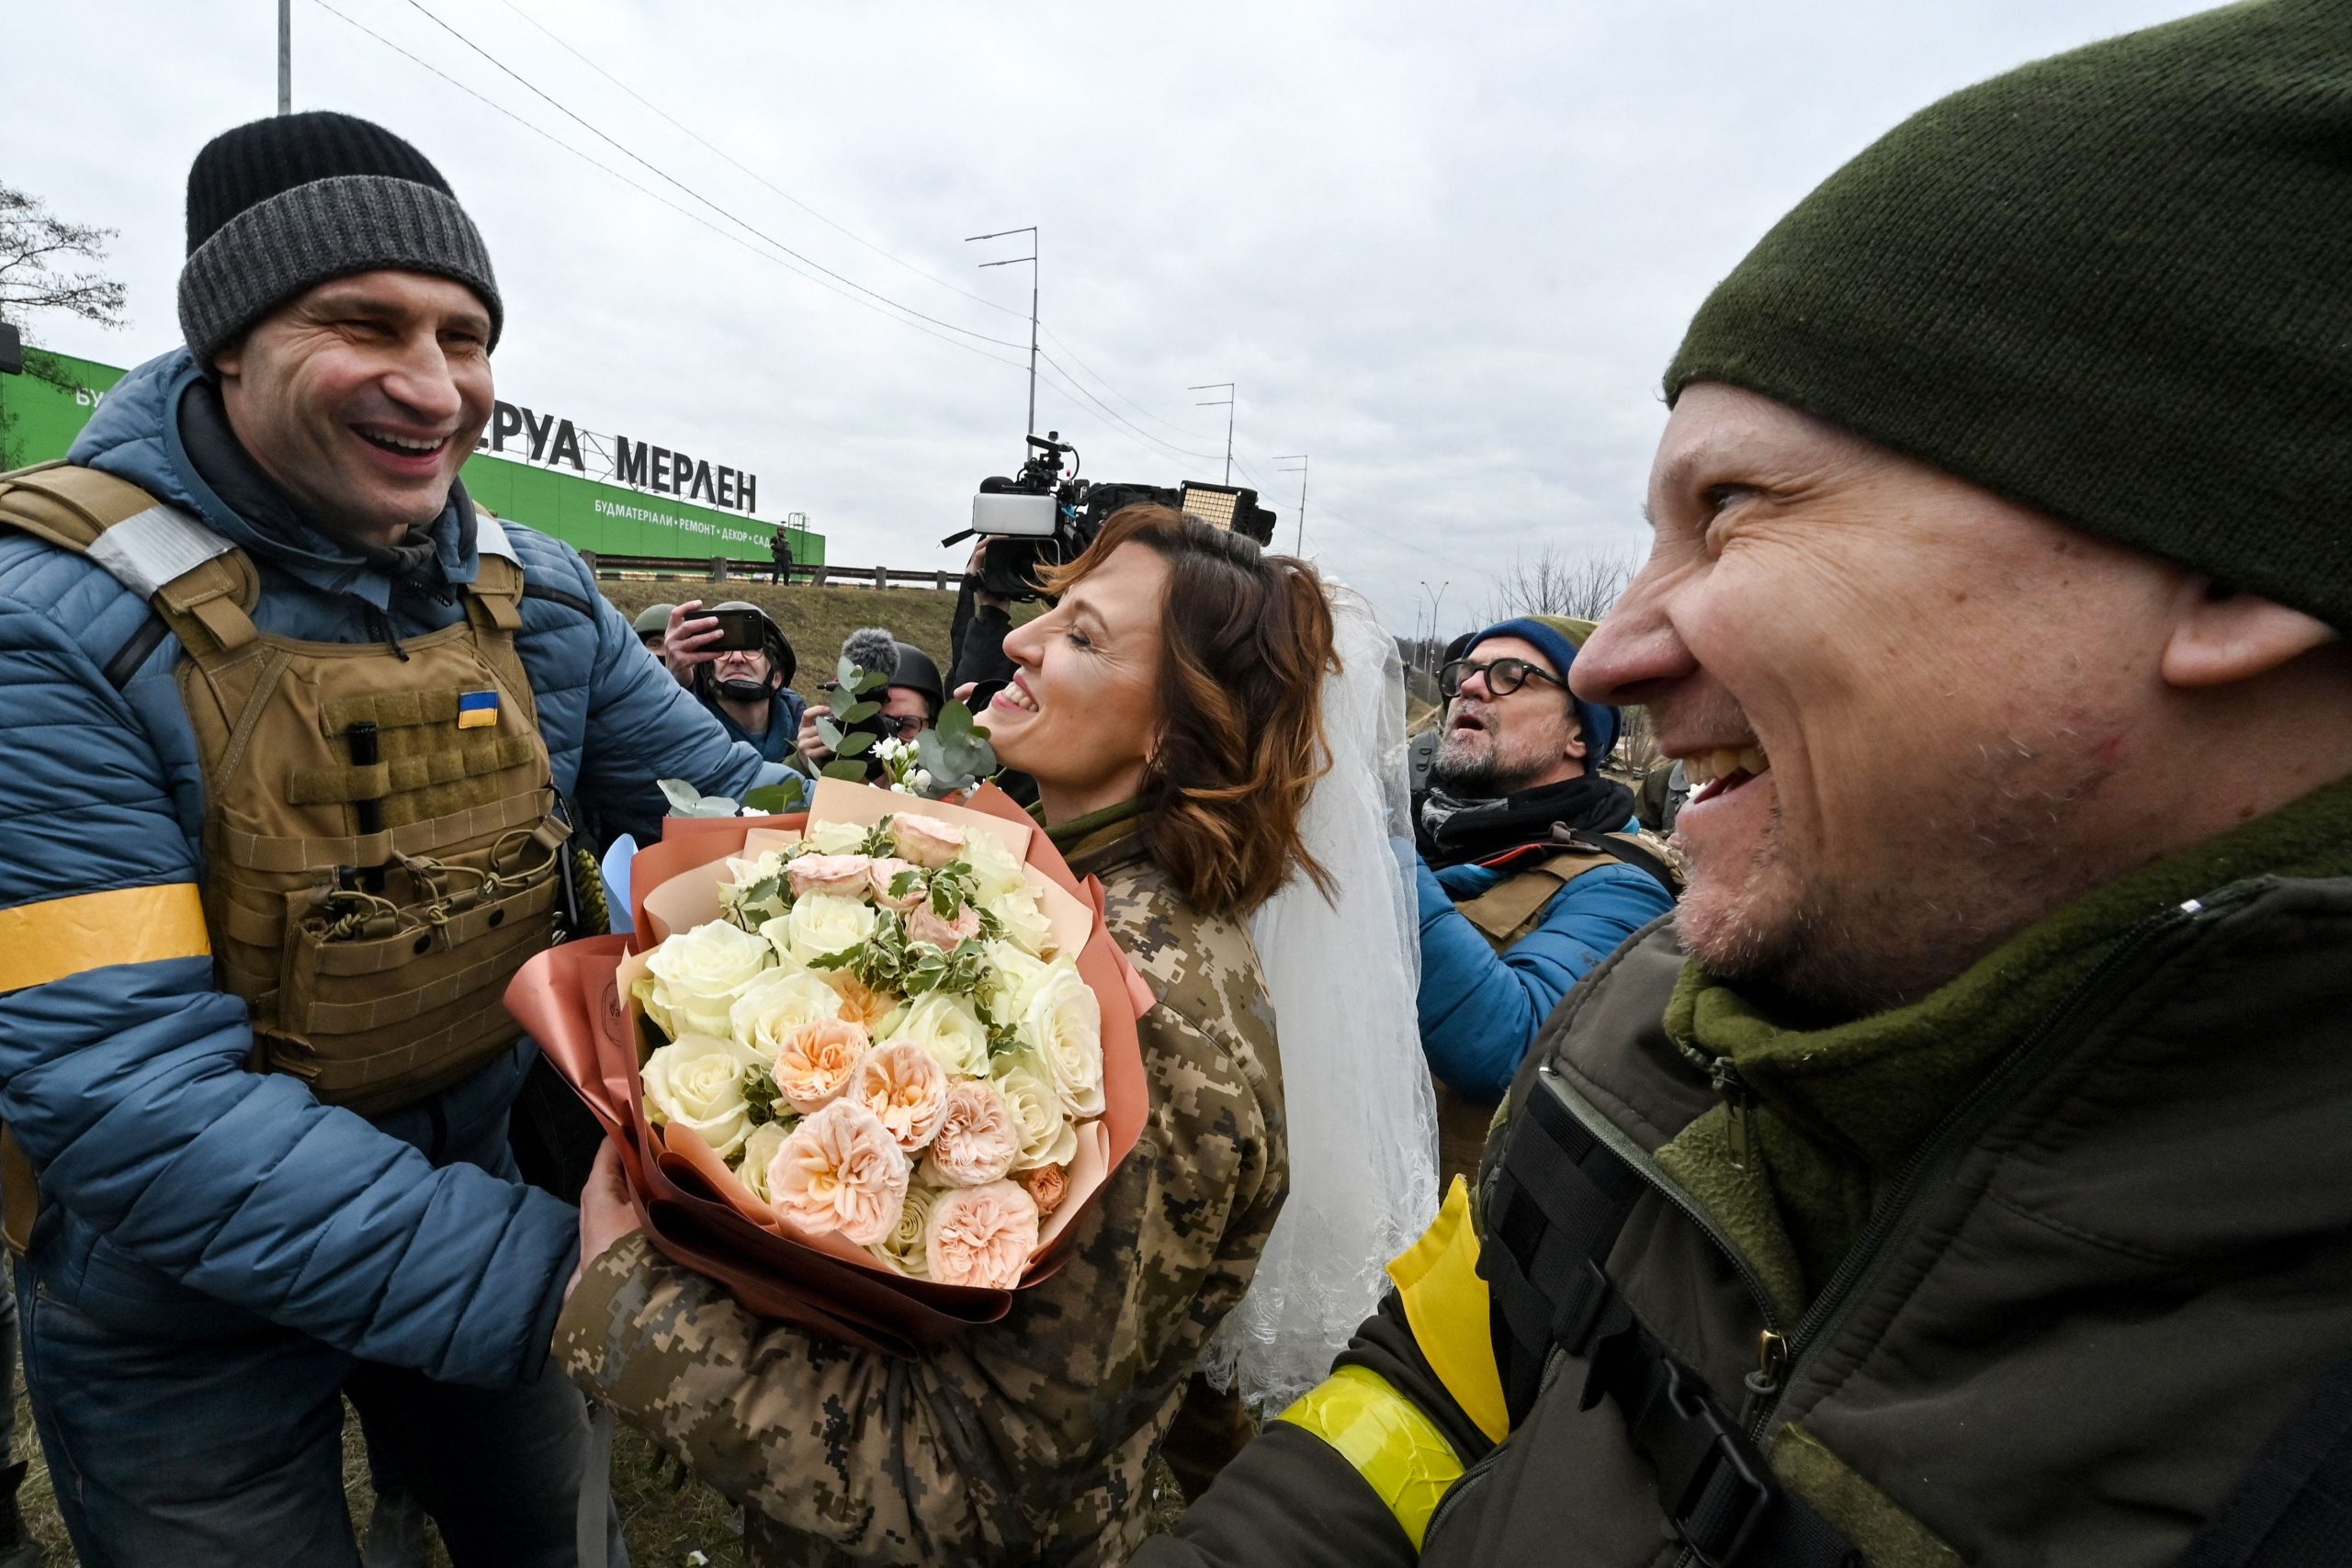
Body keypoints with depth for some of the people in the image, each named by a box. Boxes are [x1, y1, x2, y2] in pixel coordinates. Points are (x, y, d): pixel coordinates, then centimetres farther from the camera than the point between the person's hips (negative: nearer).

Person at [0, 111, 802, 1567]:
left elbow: (724, 792, -1)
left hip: (468, 1185, 5)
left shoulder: (533, 593, -9)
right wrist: (546, 1273, -34)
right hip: (177, 1327, -4)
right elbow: (129, 1092, -30)